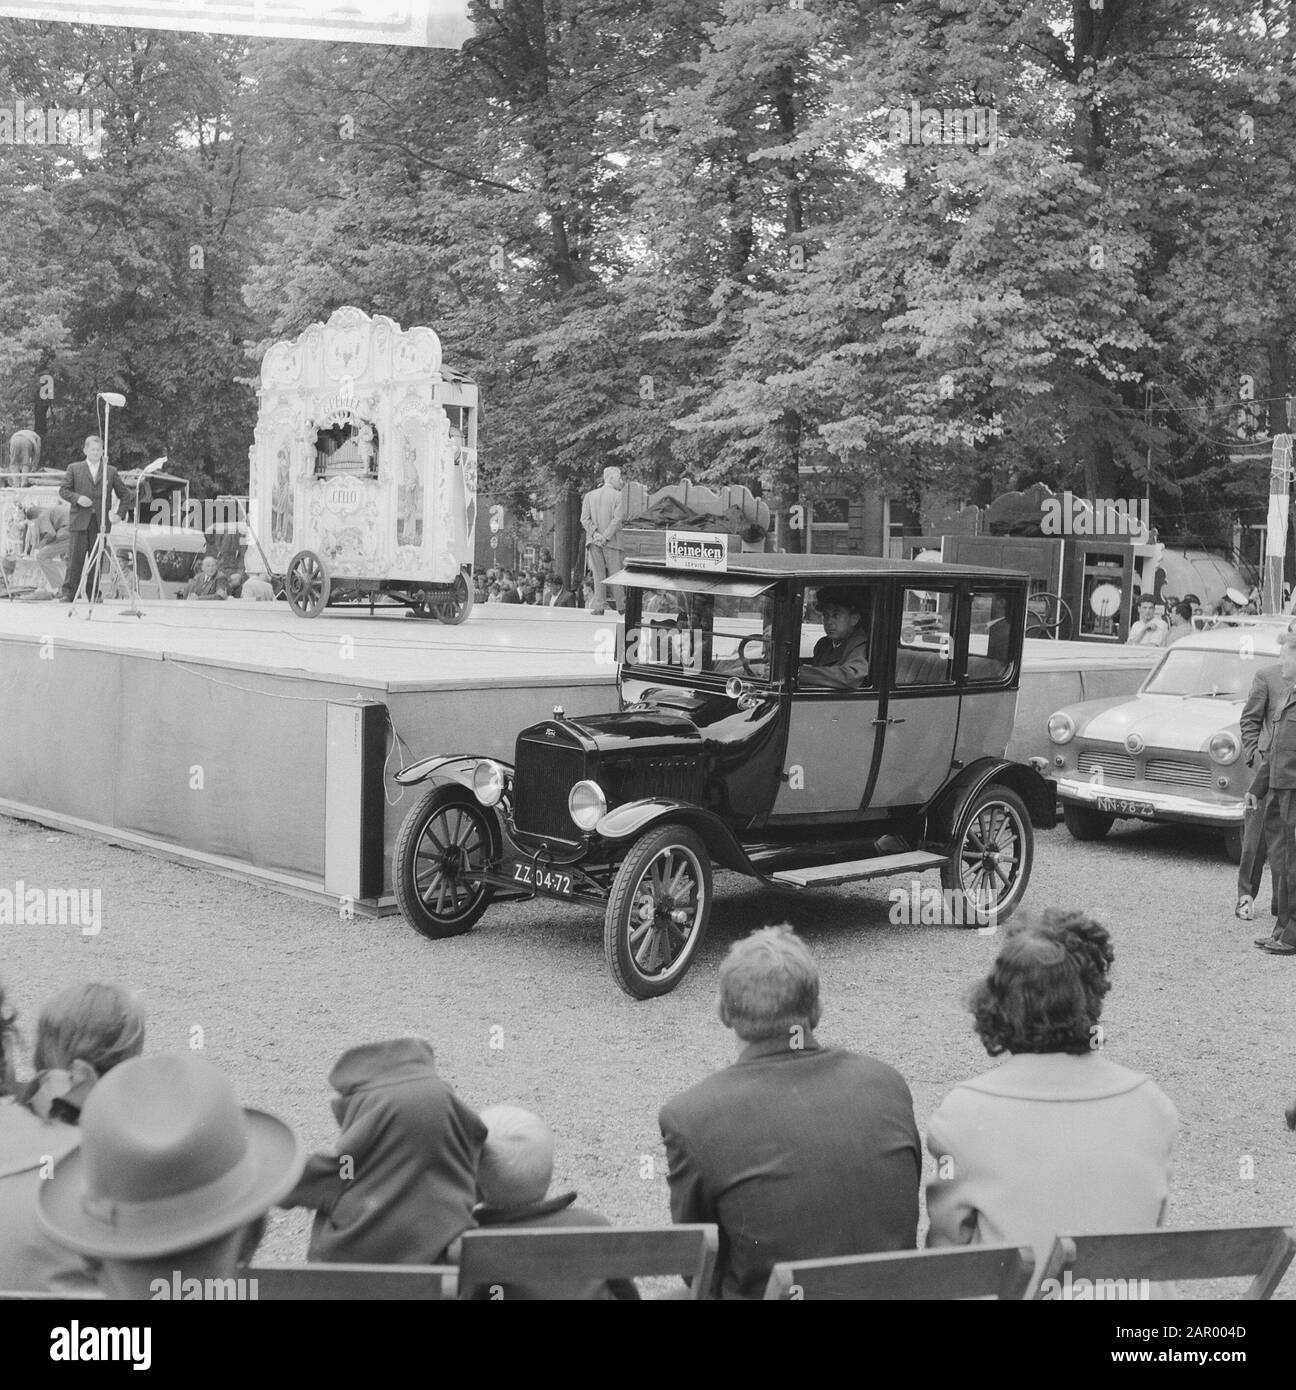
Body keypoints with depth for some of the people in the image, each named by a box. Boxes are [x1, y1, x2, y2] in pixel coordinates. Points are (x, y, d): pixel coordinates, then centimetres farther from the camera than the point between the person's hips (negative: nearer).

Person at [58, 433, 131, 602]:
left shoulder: (110, 471, 13)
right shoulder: (74, 468, 10)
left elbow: (125, 494, 17)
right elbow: (63, 490, 6)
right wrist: (77, 498, -12)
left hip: (101, 522, 1)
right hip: (80, 520, -1)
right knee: (75, 558, -5)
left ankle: (94, 594, 6)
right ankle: (68, 593, -3)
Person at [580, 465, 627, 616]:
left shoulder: (589, 495, 8)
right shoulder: (618, 495, -5)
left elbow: (585, 518, 0)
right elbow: (618, 519, -14)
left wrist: (596, 534, -6)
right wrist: (606, 537, -12)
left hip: (594, 541, 3)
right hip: (612, 542, -3)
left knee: (598, 574, 6)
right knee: (615, 574, 4)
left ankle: (599, 606, 2)